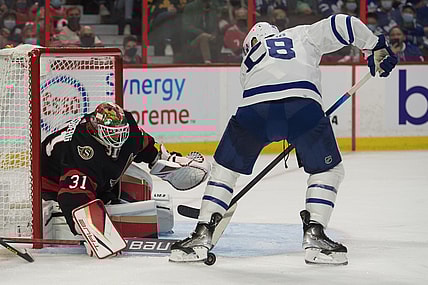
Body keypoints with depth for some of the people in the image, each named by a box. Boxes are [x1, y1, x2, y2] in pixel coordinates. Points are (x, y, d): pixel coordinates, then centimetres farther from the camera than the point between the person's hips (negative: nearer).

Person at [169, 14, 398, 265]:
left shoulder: (249, 61, 39)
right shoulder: (303, 35, 35)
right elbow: (341, 24, 22)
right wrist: (376, 47, 28)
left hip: (255, 106, 2)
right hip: (303, 103, -2)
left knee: (225, 167, 22)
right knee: (328, 170, 19)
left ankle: (203, 235, 14)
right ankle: (314, 235, 6)